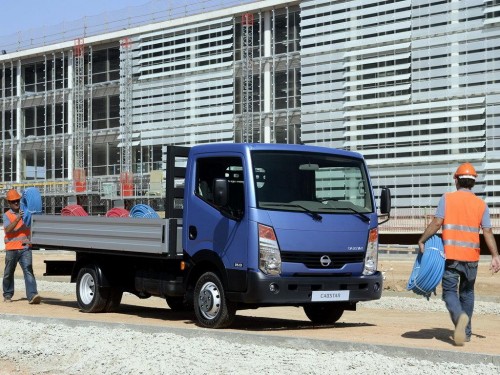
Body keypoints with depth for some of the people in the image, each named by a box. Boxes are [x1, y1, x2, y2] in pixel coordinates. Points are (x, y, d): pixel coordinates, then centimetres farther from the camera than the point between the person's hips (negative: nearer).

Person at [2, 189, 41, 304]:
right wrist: (18, 219, -24)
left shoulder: (25, 213, 12)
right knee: (9, 273, 11)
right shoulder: (7, 215, 3)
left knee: (28, 270, -13)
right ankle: (7, 295, 28)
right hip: (11, 248, -1)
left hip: (25, 247, 1)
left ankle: (32, 295, -23)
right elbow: (8, 230, -14)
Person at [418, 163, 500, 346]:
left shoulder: (447, 199, -1)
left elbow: (436, 223, -9)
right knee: (467, 293, 18)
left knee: (450, 291, 2)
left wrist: (421, 240, 0)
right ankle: (465, 332, 22)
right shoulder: (481, 204, 5)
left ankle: (460, 316, -28)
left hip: (451, 255, -3)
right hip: (471, 256, 3)